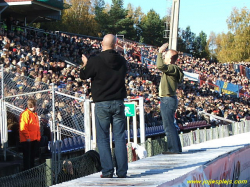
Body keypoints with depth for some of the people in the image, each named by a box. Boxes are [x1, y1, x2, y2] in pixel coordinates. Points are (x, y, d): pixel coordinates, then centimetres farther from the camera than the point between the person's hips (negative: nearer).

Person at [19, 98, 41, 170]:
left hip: (34, 140, 9)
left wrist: (38, 137, 12)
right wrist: (28, 137, -19)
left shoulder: (34, 114, 14)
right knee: (27, 156, -3)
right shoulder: (25, 114, -15)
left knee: (32, 156, 16)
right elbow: (23, 128, -20)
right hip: (27, 140, -9)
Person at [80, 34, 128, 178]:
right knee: (120, 137, 6)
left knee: (103, 138, 4)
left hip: (102, 104, -3)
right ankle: (122, 171, 6)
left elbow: (83, 75, 3)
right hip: (118, 103, 3)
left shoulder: (95, 61, -11)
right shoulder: (122, 61, 1)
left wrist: (85, 64, 24)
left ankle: (107, 171, 1)